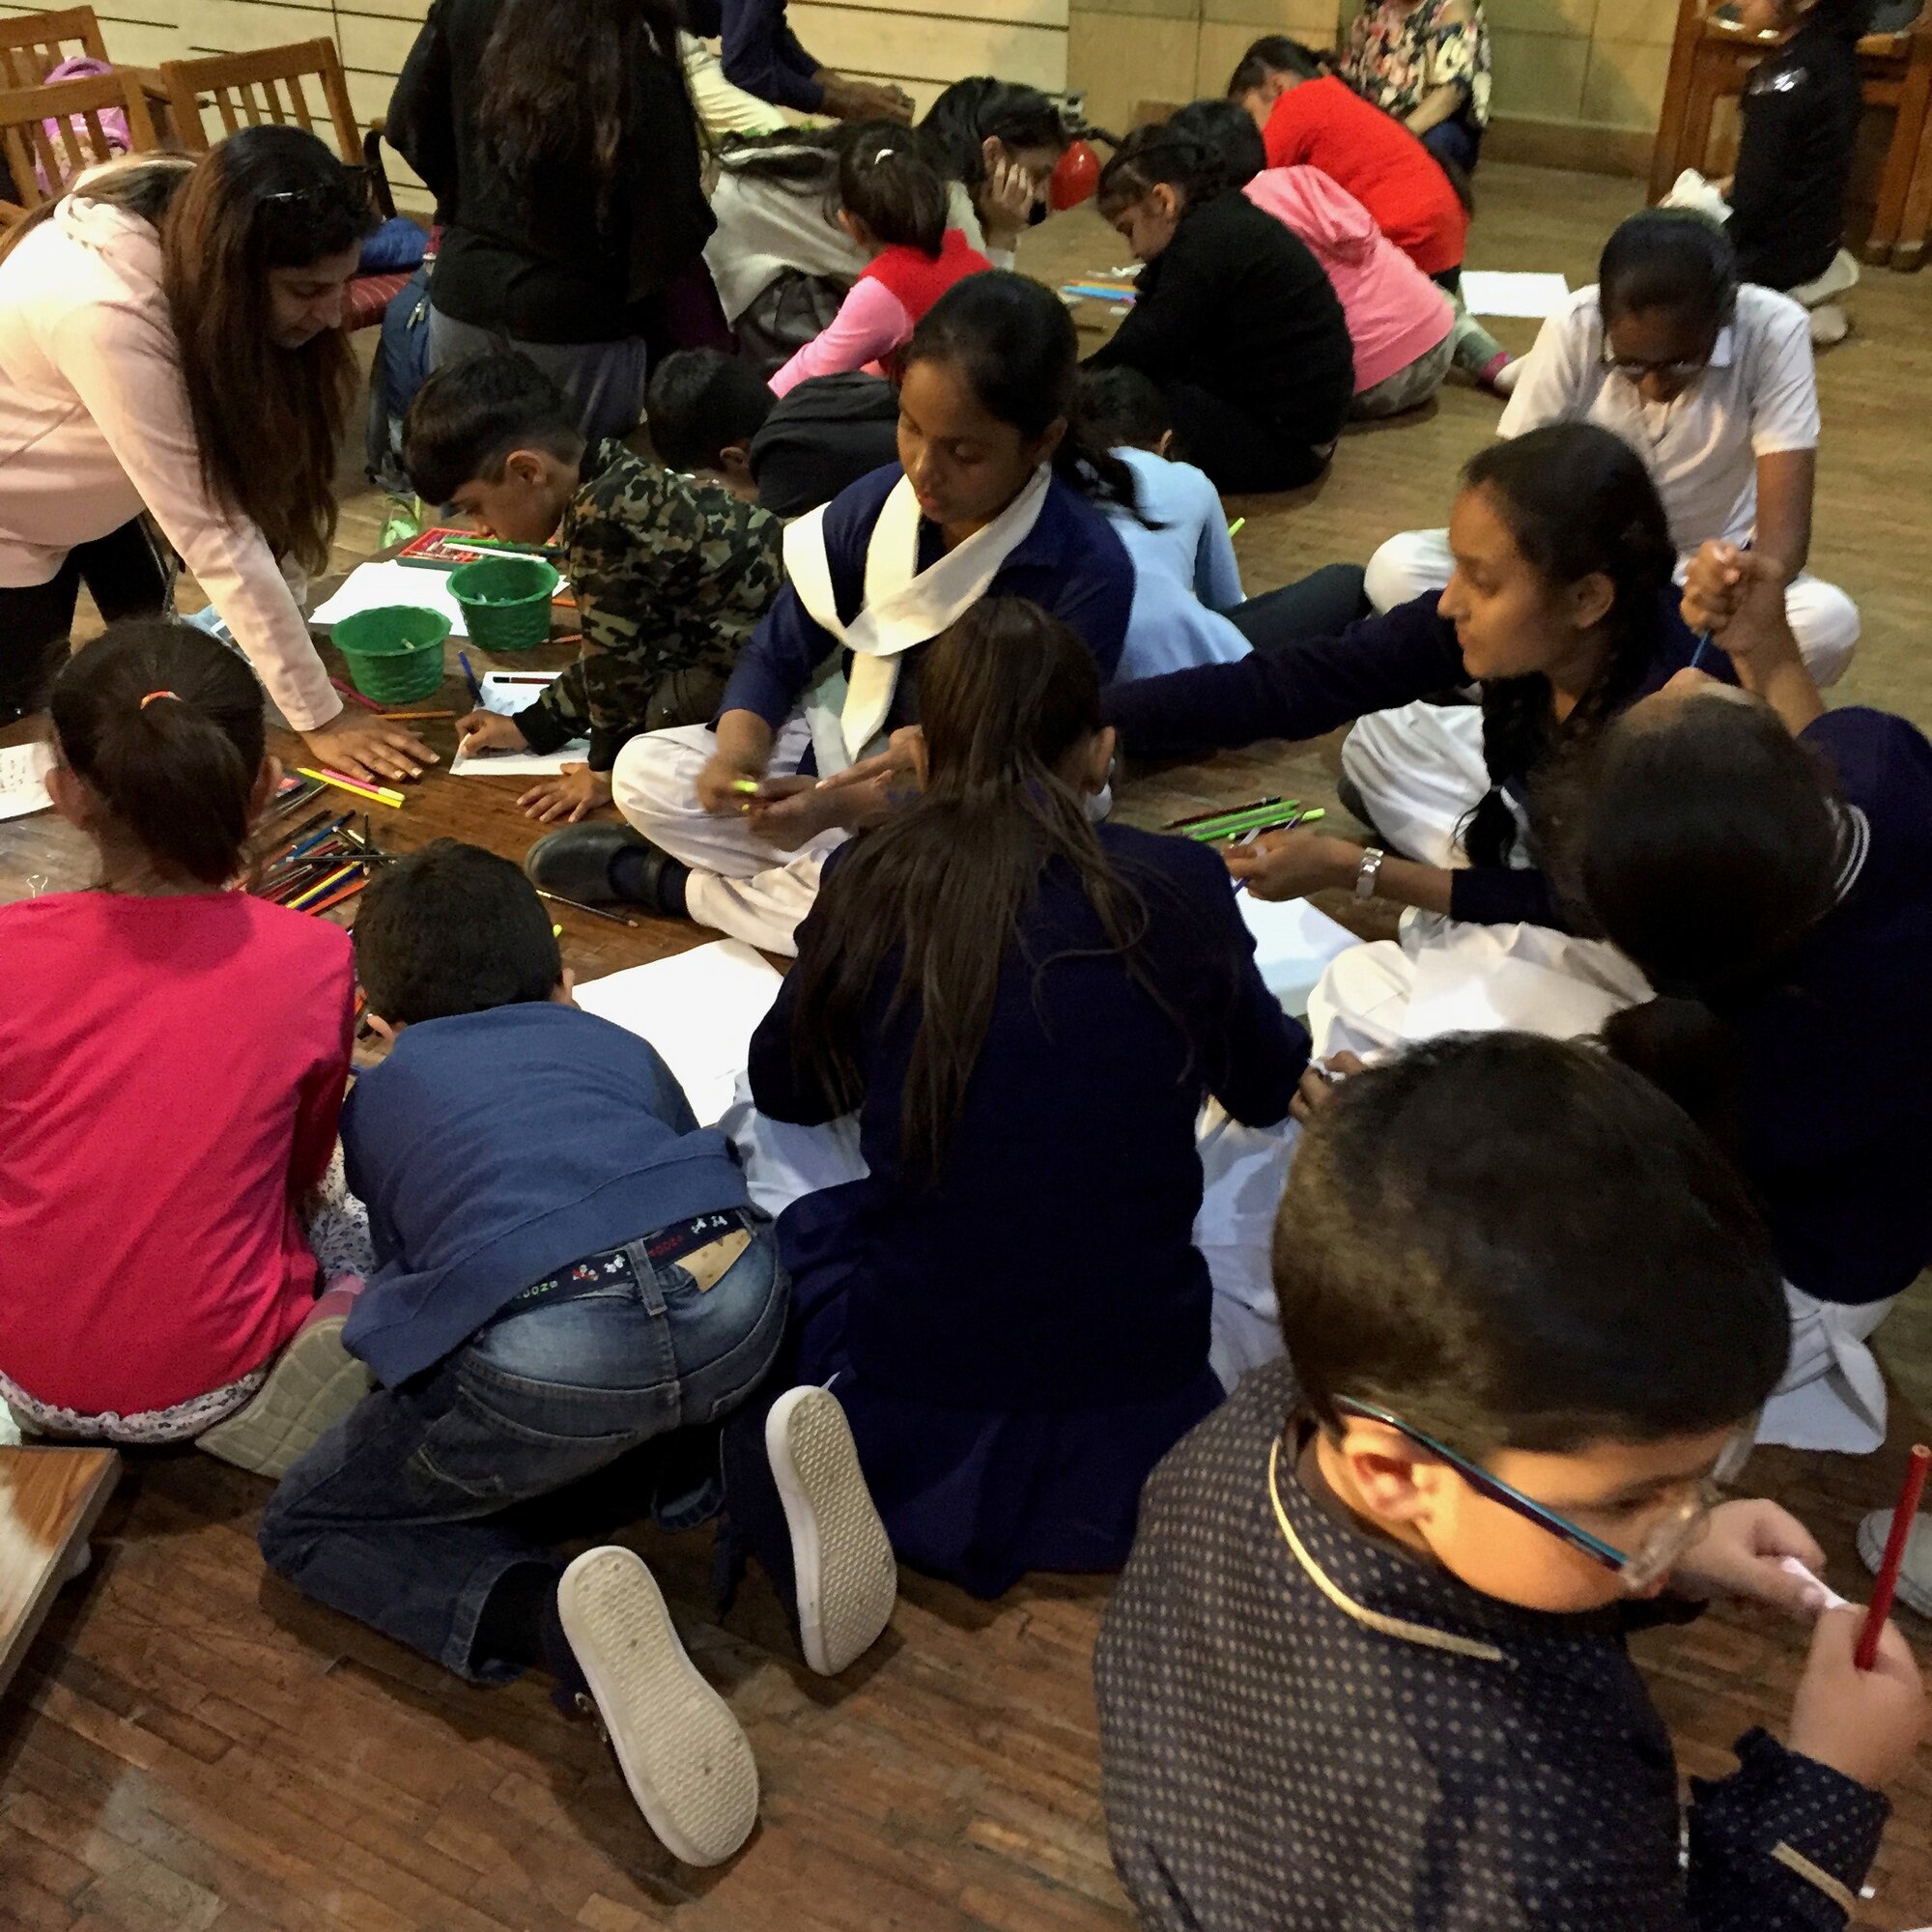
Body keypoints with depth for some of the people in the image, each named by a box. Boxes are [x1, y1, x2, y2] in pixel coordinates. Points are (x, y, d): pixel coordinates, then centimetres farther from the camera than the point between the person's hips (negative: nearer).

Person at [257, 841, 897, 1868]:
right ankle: (754, 1459, 8)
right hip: (733, 1306, 5)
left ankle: (552, 1610, -9)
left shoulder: (374, 1101, 28)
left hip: (541, 1361, -4)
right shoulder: (618, 1043, 32)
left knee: (303, 1527, 20)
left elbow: (404, 1263, 35)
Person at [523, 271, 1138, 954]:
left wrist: (842, 806, -32)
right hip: (856, 746, 4)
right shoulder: (876, 506, -10)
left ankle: (683, 885, -8)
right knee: (645, 770, -8)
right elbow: (778, 656, 1)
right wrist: (739, 752, -22)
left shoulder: (1089, 571, -23)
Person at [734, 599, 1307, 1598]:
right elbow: (1266, 1090, 11)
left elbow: (783, 1088, 10)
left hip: (912, 1447, -1)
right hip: (1140, 1441, 1)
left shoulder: (872, 886, -9)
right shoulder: (1180, 888, -9)